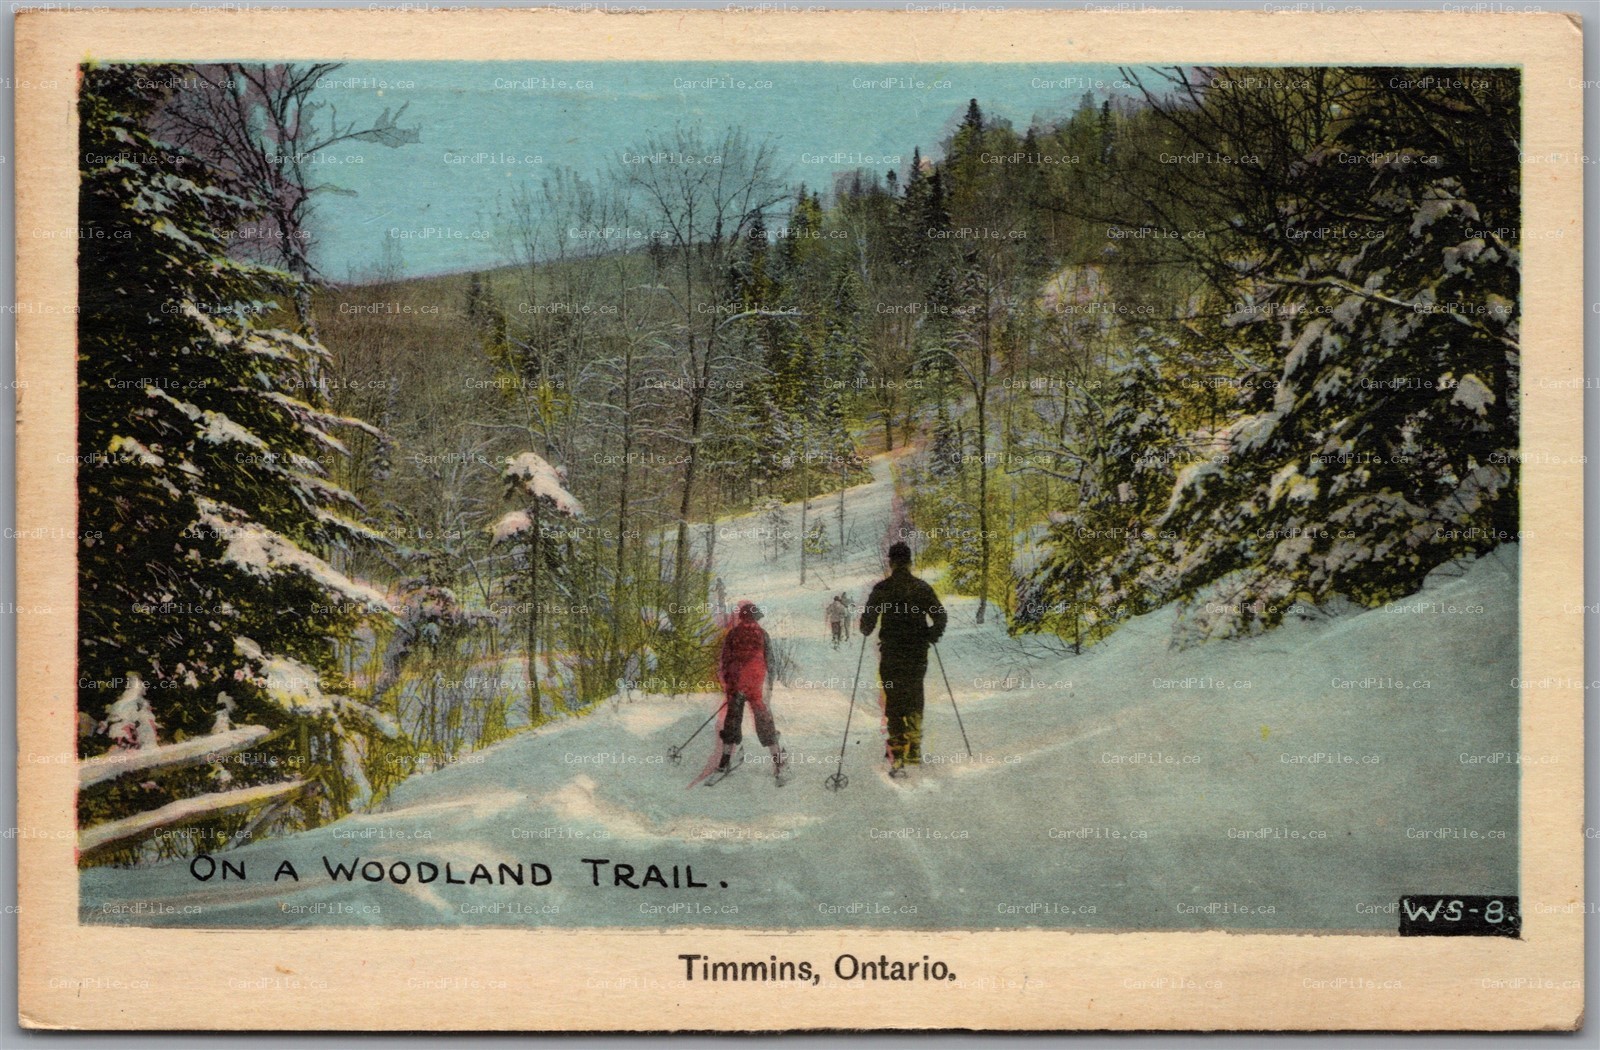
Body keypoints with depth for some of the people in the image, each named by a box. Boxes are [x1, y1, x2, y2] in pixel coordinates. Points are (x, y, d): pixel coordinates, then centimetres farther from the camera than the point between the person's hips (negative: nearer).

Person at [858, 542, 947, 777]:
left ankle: (897, 755, -8)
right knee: (915, 701, 16)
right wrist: (931, 637, 18)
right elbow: (941, 617, 1)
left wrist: (866, 632, 14)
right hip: (917, 654, 2)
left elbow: (868, 619, -8)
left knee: (894, 704, 1)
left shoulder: (882, 588, -5)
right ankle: (914, 751, 16)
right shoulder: (922, 588, 2)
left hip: (891, 654, -2)